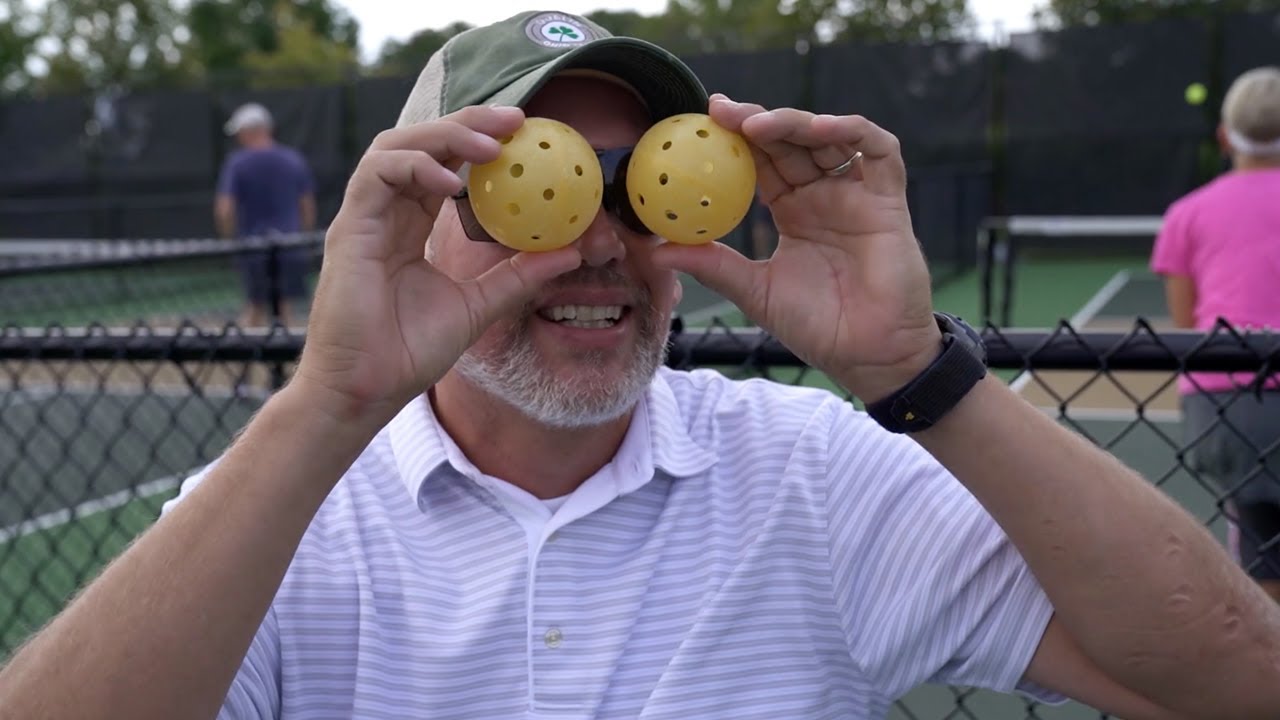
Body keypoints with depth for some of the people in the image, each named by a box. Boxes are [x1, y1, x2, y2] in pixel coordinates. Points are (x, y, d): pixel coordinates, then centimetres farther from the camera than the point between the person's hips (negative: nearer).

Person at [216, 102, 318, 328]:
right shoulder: (295, 159, 5)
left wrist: (230, 238, 7)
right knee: (289, 308, 3)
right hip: (291, 245, 2)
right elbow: (308, 207, 8)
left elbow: (223, 210, -9)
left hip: (253, 244, -2)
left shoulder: (236, 163, -3)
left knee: (257, 308, 7)